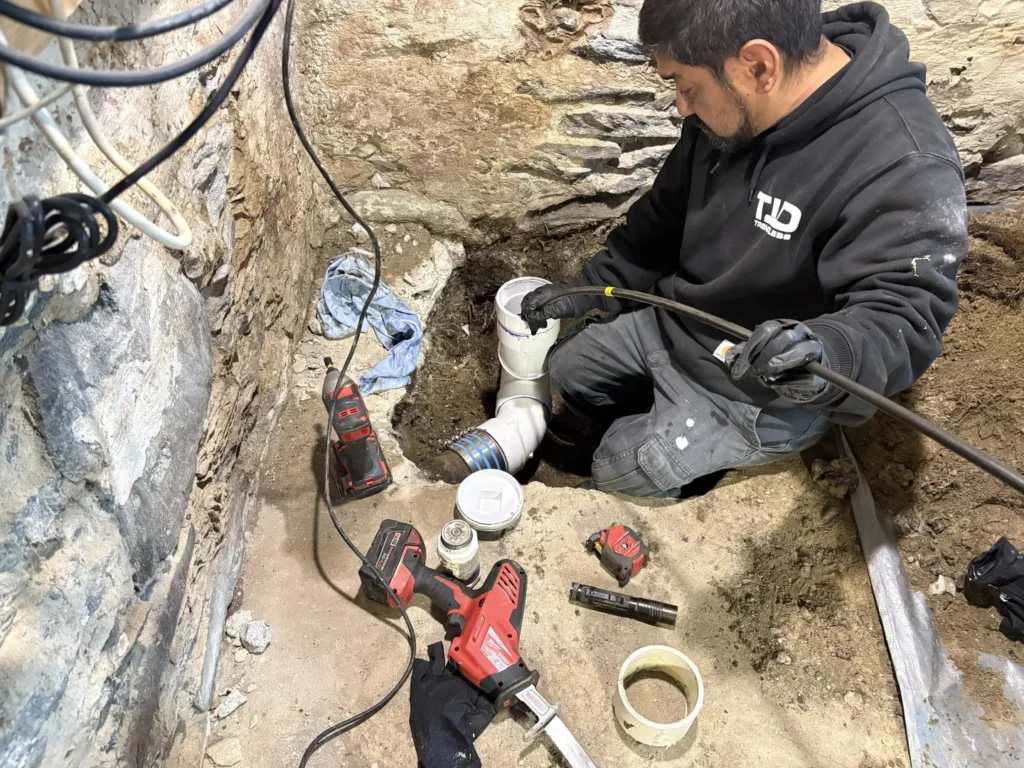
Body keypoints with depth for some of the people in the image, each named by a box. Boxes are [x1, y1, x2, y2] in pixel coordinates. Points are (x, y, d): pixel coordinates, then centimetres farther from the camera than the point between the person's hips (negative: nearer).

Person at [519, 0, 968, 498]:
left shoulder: (908, 169, -34)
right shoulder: (734, 103, -9)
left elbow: (903, 317, -36)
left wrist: (828, 355, -58)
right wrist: (589, 290, 5)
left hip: (762, 388, -7)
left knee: (621, 472, -2)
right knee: (567, 371, 18)